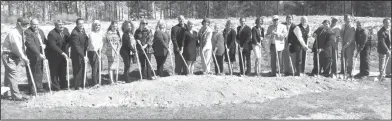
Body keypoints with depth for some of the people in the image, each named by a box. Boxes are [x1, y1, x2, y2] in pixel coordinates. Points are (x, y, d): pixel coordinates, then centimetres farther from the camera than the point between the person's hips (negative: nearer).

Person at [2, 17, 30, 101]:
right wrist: (24, 58, -15)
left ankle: (8, 93, 25)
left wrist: (24, 57, -1)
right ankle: (16, 96, -7)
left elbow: (22, 46, 9)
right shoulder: (13, 33, -20)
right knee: (12, 74, -8)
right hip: (8, 56, -9)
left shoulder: (20, 33, 9)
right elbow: (17, 47, -21)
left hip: (14, 56, 9)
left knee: (9, 75, 16)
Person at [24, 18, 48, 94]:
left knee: (40, 73, 13)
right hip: (32, 56, -7)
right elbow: (31, 45, -20)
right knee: (32, 73, 2)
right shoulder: (27, 32, -12)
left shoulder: (40, 31, 13)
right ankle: (32, 89, 11)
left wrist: (44, 45, -2)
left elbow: (45, 41, 22)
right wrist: (39, 54, -24)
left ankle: (39, 87, 22)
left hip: (40, 56, 7)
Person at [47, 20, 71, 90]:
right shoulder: (52, 34, -19)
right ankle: (55, 86, 14)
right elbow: (53, 46, -26)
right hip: (54, 56, -6)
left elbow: (69, 40, 9)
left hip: (64, 55, 6)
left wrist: (66, 50, -5)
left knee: (63, 71, 12)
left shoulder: (66, 30, 3)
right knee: (55, 72, 2)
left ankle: (63, 85, 23)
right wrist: (62, 53, -30)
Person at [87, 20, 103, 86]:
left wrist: (100, 50, -1)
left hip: (98, 52, 7)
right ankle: (94, 83, 3)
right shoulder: (91, 34, -14)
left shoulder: (101, 33, 6)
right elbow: (93, 44, -21)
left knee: (100, 67, 8)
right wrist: (97, 53, -25)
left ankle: (97, 81, 20)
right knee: (94, 67, -6)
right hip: (92, 52, -7)